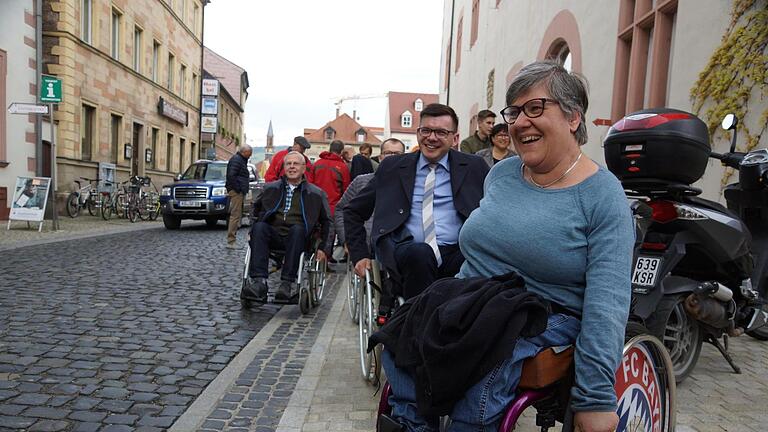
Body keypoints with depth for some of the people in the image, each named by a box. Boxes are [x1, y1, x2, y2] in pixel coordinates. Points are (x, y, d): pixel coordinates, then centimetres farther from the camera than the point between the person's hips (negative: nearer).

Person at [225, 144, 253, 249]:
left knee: (236, 215, 13)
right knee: (235, 215, -10)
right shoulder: (236, 159, -12)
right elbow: (231, 175, -22)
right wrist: (238, 189, -19)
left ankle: (231, 240, 19)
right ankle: (231, 241, -9)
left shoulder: (240, 159, 21)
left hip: (239, 192, 11)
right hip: (236, 192, -11)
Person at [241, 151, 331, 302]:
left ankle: (288, 283, -38)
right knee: (259, 227, -29)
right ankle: (258, 281, -38)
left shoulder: (316, 193, 13)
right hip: (273, 236, 2)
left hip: (297, 238, -2)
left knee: (297, 228, -35)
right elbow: (256, 210, 24)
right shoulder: (270, 188, 21)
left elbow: (326, 222, 11)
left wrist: (322, 247, 2)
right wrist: (255, 230, 7)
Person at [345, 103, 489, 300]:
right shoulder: (391, 167, 15)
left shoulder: (474, 167, 13)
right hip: (405, 253, 0)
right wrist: (360, 255, 10)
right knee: (420, 252, -35)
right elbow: (353, 211, 20)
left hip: (456, 254, 0)